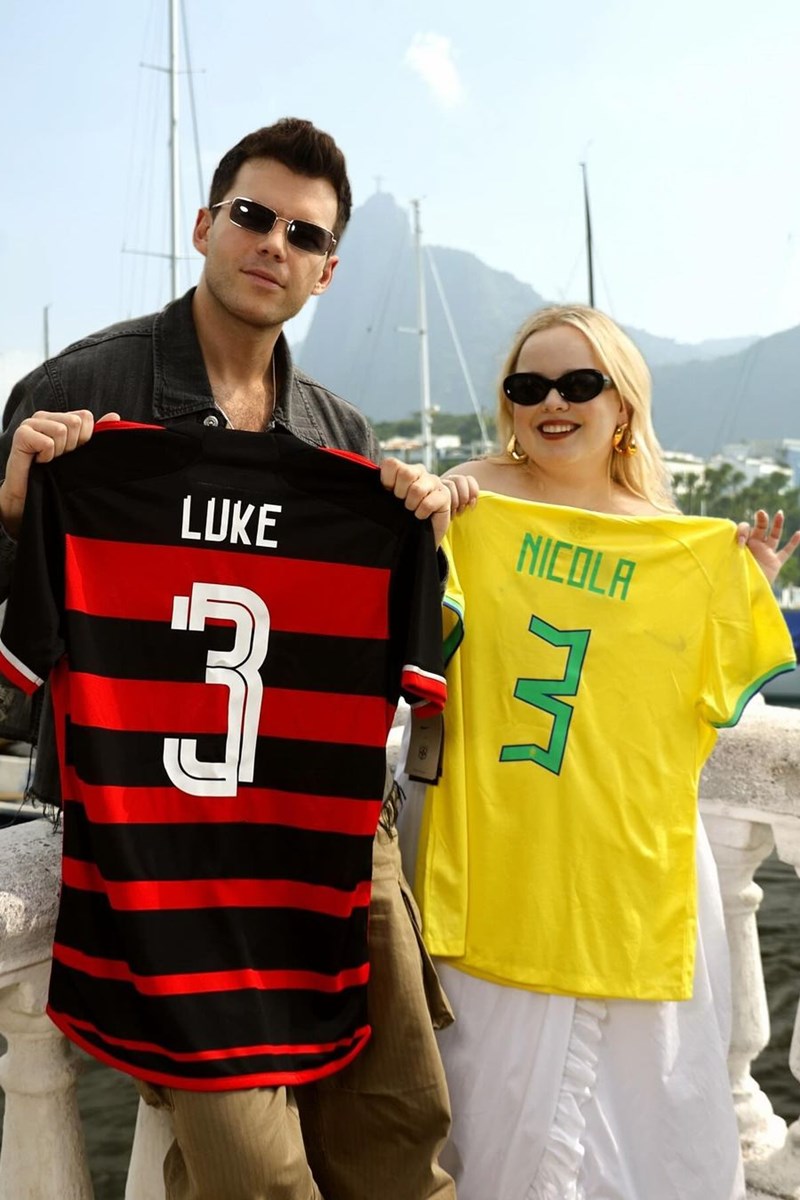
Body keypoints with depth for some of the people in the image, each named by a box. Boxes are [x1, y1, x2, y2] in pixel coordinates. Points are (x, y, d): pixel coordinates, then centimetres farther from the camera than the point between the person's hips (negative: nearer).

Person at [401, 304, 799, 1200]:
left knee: (642, 1077, 12)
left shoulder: (683, 545, 5)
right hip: (497, 856, -2)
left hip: (632, 859, 3)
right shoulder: (473, 499, -3)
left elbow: (703, 702, 11)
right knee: (507, 1069, 5)